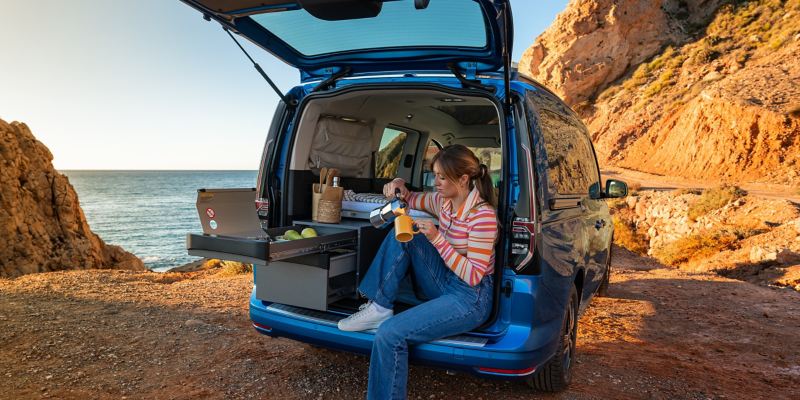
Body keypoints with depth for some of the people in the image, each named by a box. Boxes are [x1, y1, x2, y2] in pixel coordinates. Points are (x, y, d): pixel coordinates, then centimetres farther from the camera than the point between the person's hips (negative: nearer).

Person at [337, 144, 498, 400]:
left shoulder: (483, 215, -21)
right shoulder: (443, 201, 2)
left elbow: (473, 276, -21)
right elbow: (414, 201, 23)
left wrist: (437, 239, -25)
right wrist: (400, 188, -1)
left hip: (470, 298, -8)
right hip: (444, 284, 8)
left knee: (389, 334, -23)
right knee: (402, 233, -3)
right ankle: (379, 308, -3)